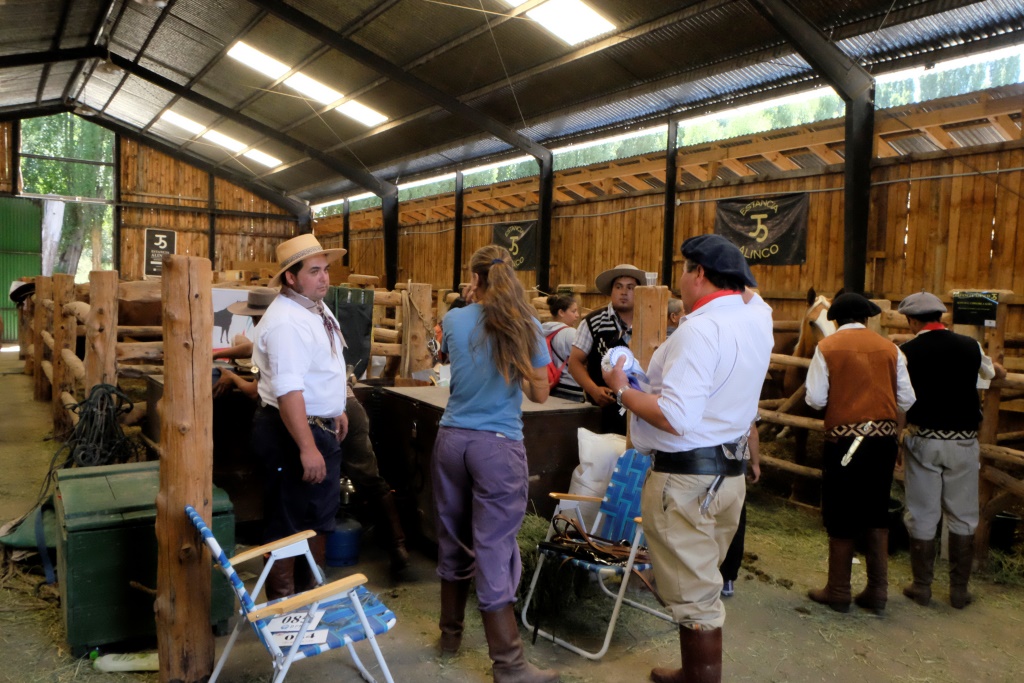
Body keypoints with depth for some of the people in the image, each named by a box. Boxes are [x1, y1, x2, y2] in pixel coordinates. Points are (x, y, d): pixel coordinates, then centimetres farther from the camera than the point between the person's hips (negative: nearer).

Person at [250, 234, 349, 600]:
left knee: (319, 518, 21)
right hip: (292, 431, -10)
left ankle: (309, 596, 39)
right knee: (288, 527, 4)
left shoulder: (318, 307, 8)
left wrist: (337, 410, 24)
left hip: (322, 427, 10)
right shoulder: (286, 322, -24)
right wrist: (307, 448, -34)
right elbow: (289, 391, -32)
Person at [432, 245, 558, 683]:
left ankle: (450, 633, 34)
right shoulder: (526, 326, -6)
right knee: (493, 548, -1)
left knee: (454, 539, 17)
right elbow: (540, 394, 1)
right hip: (499, 446, -3)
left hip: (452, 439, 4)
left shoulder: (454, 320, 0)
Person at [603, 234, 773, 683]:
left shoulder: (699, 329, -23)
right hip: (730, 470, 10)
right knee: (704, 583, 22)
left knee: (693, 595, 3)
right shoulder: (758, 318, 4)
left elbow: (675, 418, -28)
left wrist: (622, 390, -15)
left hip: (687, 476, -10)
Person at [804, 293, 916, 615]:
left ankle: (838, 591, 17)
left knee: (841, 516, 8)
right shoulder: (889, 348, 2)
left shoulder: (827, 347, -6)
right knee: (877, 513, 16)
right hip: (884, 440, 3)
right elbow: (907, 400, 2)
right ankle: (877, 590, 20)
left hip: (844, 440, -3)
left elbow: (816, 399, -10)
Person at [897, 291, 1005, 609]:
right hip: (963, 442, 2)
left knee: (922, 517, 8)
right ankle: (959, 590, 19)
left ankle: (922, 588, 16)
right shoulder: (970, 347, 1)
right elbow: (998, 373, 22)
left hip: (923, 441, -2)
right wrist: (992, 364, 44)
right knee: (963, 517, 13)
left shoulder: (907, 352, -9)